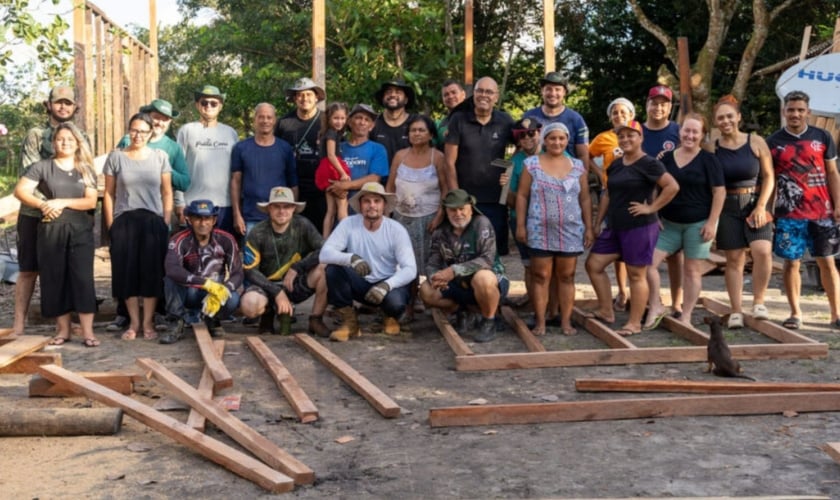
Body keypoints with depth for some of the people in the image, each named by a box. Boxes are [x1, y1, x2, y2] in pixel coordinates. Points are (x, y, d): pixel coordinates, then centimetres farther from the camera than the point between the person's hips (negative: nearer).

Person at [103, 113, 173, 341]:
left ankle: (148, 322, 12)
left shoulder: (160, 157, 4)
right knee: (127, 272, 2)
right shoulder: (116, 157, 4)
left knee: (152, 272, 2)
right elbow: (109, 194, 5)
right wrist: (111, 225, 0)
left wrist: (166, 223, -1)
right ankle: (134, 322, 13)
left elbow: (167, 193, 5)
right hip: (124, 222, 0)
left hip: (153, 221, 0)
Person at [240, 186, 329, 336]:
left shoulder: (302, 225, -7)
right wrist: (277, 292, -18)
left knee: (324, 268, -27)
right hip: (268, 285, -1)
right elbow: (250, 271, -10)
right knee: (250, 305, -34)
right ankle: (269, 313, 6)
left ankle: (316, 320, -10)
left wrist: (296, 268, -22)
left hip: (296, 285, 1)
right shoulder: (257, 234, -8)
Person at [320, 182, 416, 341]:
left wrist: (387, 285, -35)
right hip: (360, 283, 2)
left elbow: (410, 269, -17)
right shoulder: (348, 224, -11)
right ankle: (349, 322, -8)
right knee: (333, 269, -25)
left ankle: (391, 317, 7)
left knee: (395, 303, -34)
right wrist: (351, 258, -41)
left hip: (388, 283, -1)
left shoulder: (396, 230, -12)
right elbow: (324, 253, -22)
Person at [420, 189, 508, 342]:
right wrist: (435, 276, -28)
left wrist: (454, 270, -35)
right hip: (461, 285, 5)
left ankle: (489, 322, -12)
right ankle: (460, 310, 11)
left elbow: (487, 259, -28)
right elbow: (431, 263, -2)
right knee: (426, 291, -15)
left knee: (482, 277, -39)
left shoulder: (482, 223, -17)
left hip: (492, 283, -5)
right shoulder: (441, 232, -1)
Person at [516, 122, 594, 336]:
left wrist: (589, 227, 5)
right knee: (540, 276, 1)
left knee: (566, 276, 6)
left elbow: (585, 199, 10)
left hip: (571, 231, 2)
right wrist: (520, 225, -5)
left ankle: (566, 321, 12)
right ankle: (540, 322, 7)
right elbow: (522, 196, 1)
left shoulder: (577, 166, 8)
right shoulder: (532, 164, 1)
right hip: (540, 231, -2)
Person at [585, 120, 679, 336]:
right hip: (614, 227, 8)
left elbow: (673, 186, -18)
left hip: (639, 228, -8)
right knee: (593, 265, 8)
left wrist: (651, 208, -16)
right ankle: (606, 311, 19)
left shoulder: (649, 164, -10)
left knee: (636, 275, -1)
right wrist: (598, 222, 16)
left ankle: (634, 323, 8)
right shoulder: (616, 164, 13)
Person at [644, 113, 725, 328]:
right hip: (669, 223, 4)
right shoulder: (667, 158, 8)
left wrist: (712, 222, -12)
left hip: (698, 223, -4)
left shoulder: (708, 160, -4)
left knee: (692, 269, 3)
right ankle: (655, 307, 10)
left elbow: (719, 192, -5)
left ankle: (686, 317, 13)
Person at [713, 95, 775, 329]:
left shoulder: (756, 142, 0)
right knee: (734, 259, 2)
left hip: (755, 205, 0)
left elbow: (768, 177, 1)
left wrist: (761, 206, -9)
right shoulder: (712, 149, 1)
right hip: (727, 209, 1)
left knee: (762, 251, -19)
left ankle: (758, 302, -1)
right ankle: (736, 311, 9)